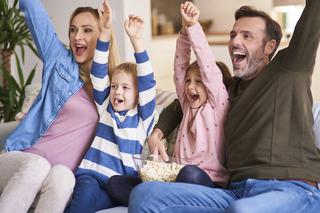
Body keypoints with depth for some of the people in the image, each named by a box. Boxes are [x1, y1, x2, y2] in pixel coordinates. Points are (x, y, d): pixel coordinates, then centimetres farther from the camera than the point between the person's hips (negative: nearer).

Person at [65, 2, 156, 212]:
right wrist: (105, 31, -6)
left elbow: (147, 83, -6)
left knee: (88, 196, -32)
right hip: (90, 173, 2)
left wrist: (136, 39, -16)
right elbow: (99, 73, 6)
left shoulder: (143, 116, 8)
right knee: (86, 188, -32)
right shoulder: (105, 106, 16)